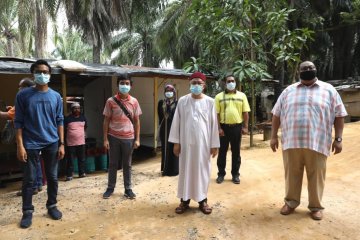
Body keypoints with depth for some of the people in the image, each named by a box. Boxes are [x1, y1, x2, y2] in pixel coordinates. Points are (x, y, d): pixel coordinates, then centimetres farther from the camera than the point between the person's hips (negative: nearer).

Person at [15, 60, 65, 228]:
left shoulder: (56, 96, 2)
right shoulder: (23, 95, -4)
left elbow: (60, 121, 5)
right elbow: (19, 122, -4)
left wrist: (61, 144, 1)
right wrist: (20, 146, -9)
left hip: (52, 144, 2)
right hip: (31, 144, -2)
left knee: (52, 177, 11)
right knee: (28, 179, 7)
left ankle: (52, 206, 28)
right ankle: (27, 211, 23)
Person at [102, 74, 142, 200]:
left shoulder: (134, 101, 1)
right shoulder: (111, 101, -4)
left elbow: (136, 121, 4)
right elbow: (106, 121, 0)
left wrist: (137, 139, 0)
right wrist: (105, 139, -5)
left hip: (128, 138, 1)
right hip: (114, 138, -1)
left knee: (127, 165, 11)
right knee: (113, 164, 11)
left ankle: (128, 189, 21)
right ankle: (110, 188, 26)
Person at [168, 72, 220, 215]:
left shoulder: (210, 102, -1)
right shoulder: (182, 101, 0)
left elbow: (213, 124, 0)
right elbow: (176, 122, 1)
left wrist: (214, 144, -1)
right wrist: (176, 142, -2)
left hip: (203, 142, 0)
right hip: (186, 142, 0)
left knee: (202, 170, 8)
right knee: (185, 170, 8)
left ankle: (202, 200, 22)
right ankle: (184, 200, 20)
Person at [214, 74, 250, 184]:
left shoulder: (242, 95, 5)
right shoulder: (219, 96, 1)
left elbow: (245, 113, 4)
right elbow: (216, 113, -2)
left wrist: (245, 127, -3)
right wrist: (219, 128, -8)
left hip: (237, 127, 1)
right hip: (224, 127, -1)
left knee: (236, 152, 9)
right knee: (222, 151, 7)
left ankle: (235, 174, 21)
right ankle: (221, 174, 19)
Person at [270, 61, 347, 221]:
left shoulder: (328, 90, 6)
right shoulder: (288, 91, 9)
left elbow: (339, 115, 6)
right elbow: (277, 114, 10)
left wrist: (338, 139, 0)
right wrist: (274, 136, 5)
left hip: (317, 142, -1)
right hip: (291, 141, 1)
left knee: (316, 175, 8)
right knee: (292, 173, 11)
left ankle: (315, 206, 25)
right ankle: (291, 202, 28)